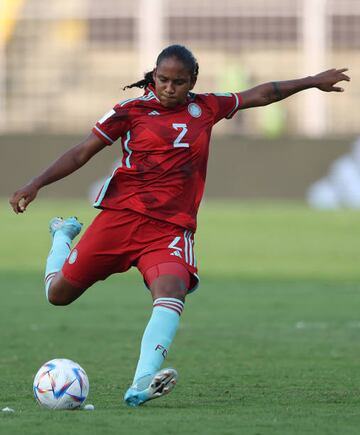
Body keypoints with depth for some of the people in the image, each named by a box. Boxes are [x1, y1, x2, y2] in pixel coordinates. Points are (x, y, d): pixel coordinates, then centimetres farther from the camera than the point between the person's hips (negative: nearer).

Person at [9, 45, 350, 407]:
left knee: (171, 292, -29)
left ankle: (141, 384, -44)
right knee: (58, 294, 5)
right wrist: (36, 184, -7)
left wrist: (314, 81, 32)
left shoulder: (206, 109, 13)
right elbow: (82, 153, 3)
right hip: (121, 214, -1)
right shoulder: (131, 111, 3)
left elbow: (260, 95, 26)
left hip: (171, 227, 1)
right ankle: (63, 235, 40)